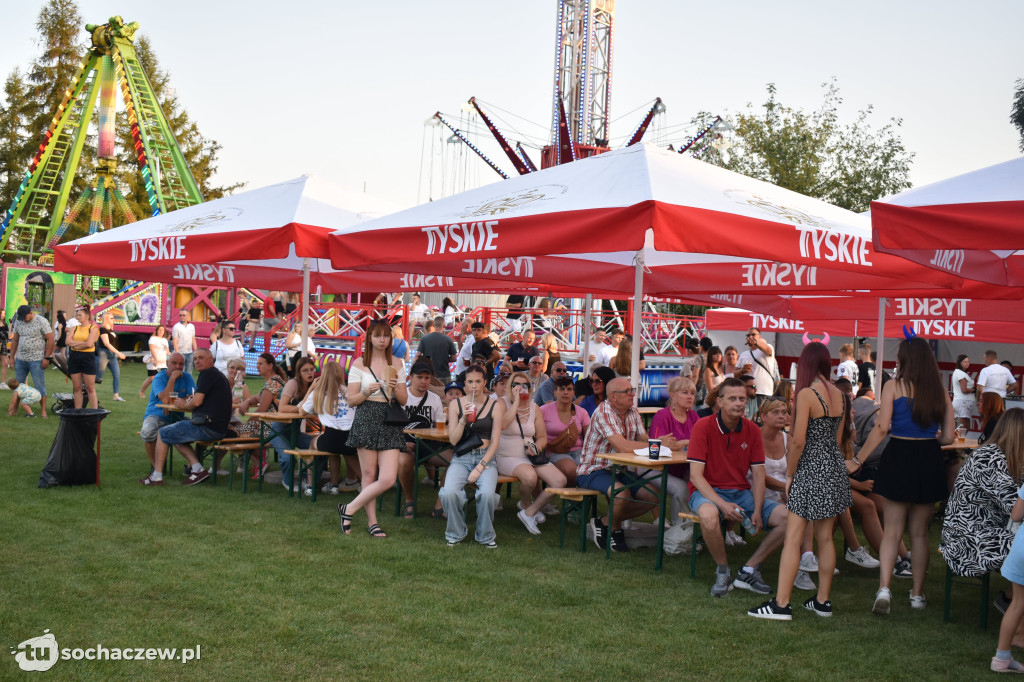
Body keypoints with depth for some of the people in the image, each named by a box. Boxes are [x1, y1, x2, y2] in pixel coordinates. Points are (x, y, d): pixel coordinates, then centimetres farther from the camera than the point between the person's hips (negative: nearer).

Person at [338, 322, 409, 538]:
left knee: (388, 479, -9)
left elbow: (404, 400, 11)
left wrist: (395, 388, -9)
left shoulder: (397, 364, 12)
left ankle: (349, 509, 6)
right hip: (366, 420, -2)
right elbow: (351, 400, 3)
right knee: (369, 475, 1)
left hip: (391, 423, 2)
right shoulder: (359, 364, 4)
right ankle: (372, 521, 15)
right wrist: (367, 392, -16)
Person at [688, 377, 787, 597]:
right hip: (708, 492, -5)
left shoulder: (752, 430, 2)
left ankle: (749, 570, -3)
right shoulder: (703, 427, -11)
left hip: (741, 492, 5)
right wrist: (722, 504, -27)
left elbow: (758, 474, 3)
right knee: (709, 516, -39)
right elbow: (696, 475, -15)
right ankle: (723, 571, -12)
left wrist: (757, 510, -13)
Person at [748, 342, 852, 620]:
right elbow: (838, 438, 12)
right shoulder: (840, 395, 6)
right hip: (835, 468, 7)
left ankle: (781, 603, -5)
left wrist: (789, 474, -6)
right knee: (825, 537, 14)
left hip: (811, 470, -7)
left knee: (793, 538, -5)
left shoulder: (807, 394, -15)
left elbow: (798, 441, -17)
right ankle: (822, 600, 21)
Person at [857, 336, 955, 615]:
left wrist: (858, 458, -6)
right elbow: (948, 436, 4)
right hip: (930, 461, 3)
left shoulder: (894, 386, -5)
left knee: (892, 530, 4)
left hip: (898, 457, -3)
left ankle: (884, 588, -11)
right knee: (920, 532, 14)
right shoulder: (940, 390, 4)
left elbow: (881, 428, -13)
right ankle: (917, 594, 21)